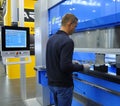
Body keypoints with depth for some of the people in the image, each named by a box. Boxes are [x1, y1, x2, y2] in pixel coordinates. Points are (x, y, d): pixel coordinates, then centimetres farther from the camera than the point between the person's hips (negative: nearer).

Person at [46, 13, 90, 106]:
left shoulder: (51, 39, 6)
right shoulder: (67, 41, -21)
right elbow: (65, 66, -26)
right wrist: (82, 67, -11)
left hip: (52, 82, 8)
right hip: (63, 85, -8)